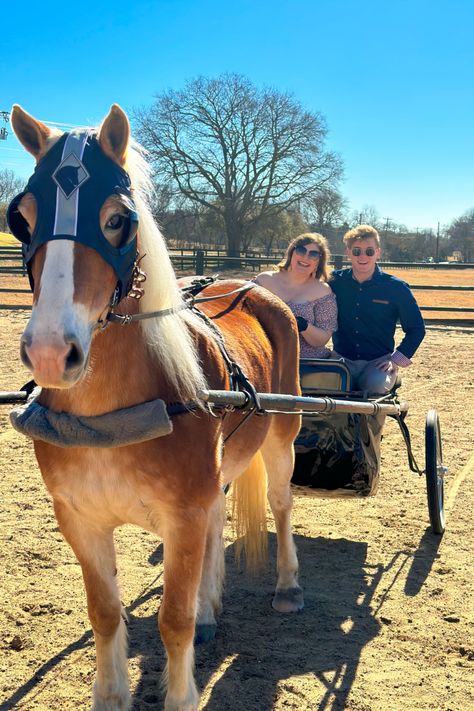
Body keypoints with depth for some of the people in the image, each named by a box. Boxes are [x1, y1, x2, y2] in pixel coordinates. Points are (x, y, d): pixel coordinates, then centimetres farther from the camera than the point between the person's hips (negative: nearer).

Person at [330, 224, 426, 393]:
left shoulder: (396, 288, -1)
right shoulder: (335, 282, 5)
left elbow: (416, 328, 5)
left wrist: (397, 359, -5)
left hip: (378, 361, -1)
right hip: (342, 359, 1)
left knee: (376, 385, -33)